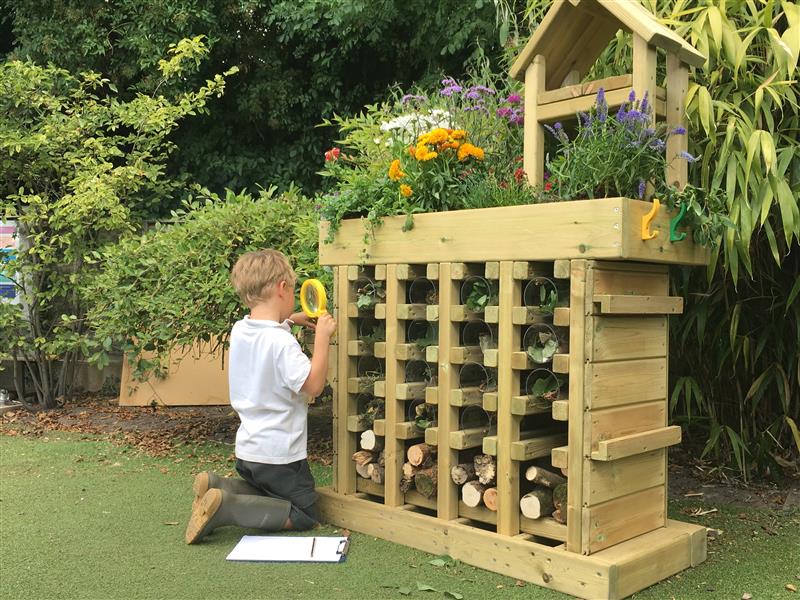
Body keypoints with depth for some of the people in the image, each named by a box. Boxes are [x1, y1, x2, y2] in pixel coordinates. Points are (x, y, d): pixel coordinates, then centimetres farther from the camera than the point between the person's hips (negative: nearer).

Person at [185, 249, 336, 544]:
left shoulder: (239, 330, 1)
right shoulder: (282, 342, -24)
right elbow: (313, 385, -24)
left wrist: (289, 320, 18)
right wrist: (321, 337, -20)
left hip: (246, 448, 8)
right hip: (279, 453, -8)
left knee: (268, 493, 30)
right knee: (304, 516, 6)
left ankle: (217, 486, 3)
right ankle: (225, 507, -12)